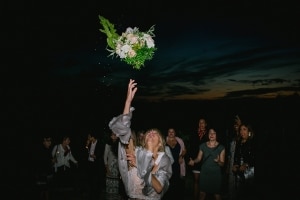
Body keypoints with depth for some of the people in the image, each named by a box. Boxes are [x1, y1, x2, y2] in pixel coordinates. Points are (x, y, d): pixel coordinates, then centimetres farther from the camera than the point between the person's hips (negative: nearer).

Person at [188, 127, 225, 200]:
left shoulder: (221, 147, -6)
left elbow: (222, 163, -6)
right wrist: (193, 161, -13)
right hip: (204, 173, 2)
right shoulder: (203, 146, 0)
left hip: (216, 174, -2)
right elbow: (199, 158, 7)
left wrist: (218, 162, -28)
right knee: (202, 193, 7)